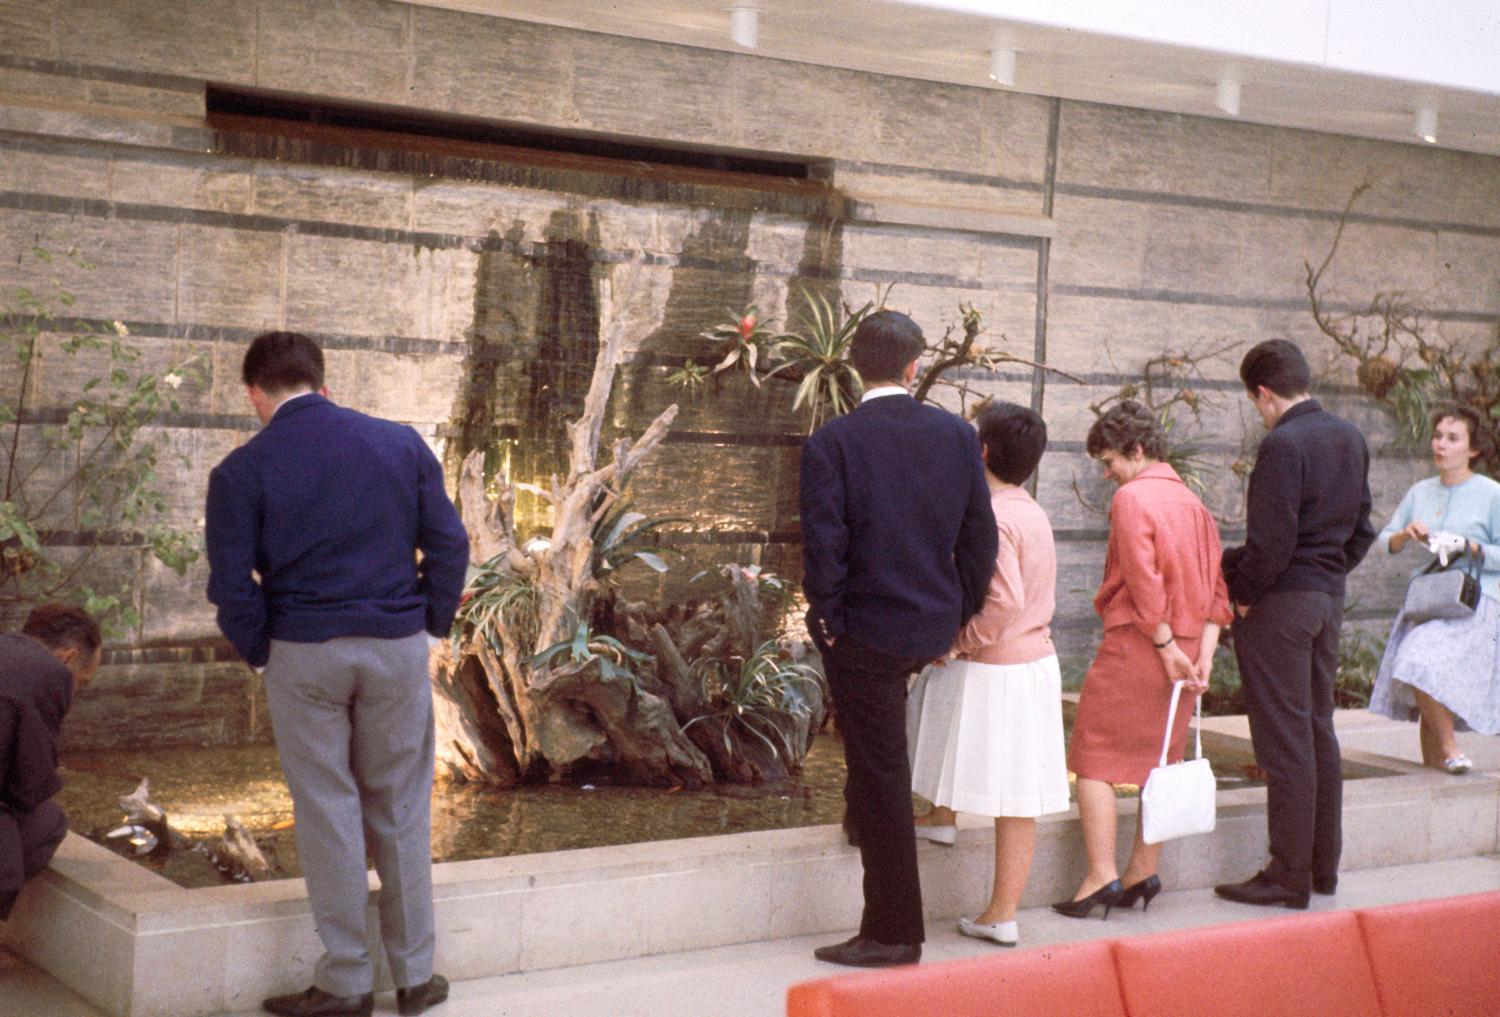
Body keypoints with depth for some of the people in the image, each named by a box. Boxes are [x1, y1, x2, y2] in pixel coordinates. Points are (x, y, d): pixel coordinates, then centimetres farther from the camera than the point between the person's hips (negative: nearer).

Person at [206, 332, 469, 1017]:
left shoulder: (241, 471, -4)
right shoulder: (401, 444, 3)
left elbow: (232, 584, -8)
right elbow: (448, 544, 2)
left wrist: (260, 654, 6)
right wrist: (430, 626, 10)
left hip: (303, 654, -2)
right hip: (397, 646, 2)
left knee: (327, 812, 6)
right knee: (401, 811, 12)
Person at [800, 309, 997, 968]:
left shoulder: (831, 442, -12)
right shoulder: (957, 435, 0)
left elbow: (822, 543, -18)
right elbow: (980, 538, 3)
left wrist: (827, 620, -5)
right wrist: (957, 617, 12)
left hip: (865, 630, -4)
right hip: (933, 625, 4)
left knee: (880, 776, 3)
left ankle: (894, 932, 10)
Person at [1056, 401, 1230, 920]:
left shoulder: (1132, 498, -11)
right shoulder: (1193, 503, 12)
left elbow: (1144, 585, -18)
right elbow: (1216, 588, 8)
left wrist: (1166, 648, -14)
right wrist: (1203, 656, 2)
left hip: (1135, 644, -7)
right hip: (1184, 650, 7)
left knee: (1095, 758, -1)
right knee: (1159, 759, 13)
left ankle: (1101, 875, -7)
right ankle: (1144, 872, 16)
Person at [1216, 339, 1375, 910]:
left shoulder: (1283, 445, -18)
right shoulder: (1350, 438, 9)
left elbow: (1270, 541, -21)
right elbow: (1362, 529, 15)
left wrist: (1243, 595, -7)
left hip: (1279, 604, -9)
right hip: (1330, 596, 9)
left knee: (1284, 740, -3)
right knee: (1318, 730, 15)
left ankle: (1289, 877, 2)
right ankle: (1324, 864, 23)